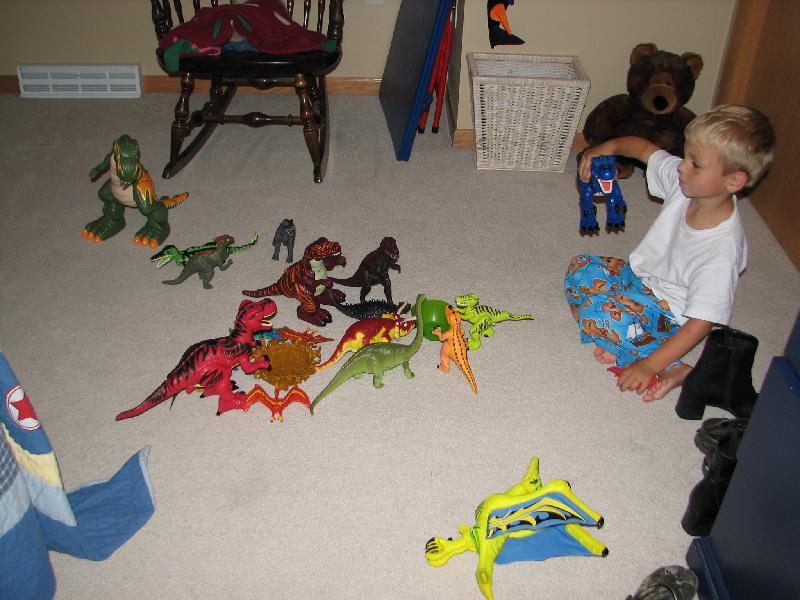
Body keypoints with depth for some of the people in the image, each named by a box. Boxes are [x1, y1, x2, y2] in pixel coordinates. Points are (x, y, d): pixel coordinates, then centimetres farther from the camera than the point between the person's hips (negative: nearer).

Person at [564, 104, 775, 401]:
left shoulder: (723, 249, -34)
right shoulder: (686, 183, -15)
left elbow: (702, 323, -30)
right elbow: (645, 148, 3)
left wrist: (650, 365, -33)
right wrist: (607, 147, -16)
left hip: (669, 311, -8)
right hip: (641, 274, 8)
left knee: (596, 313, -27)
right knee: (580, 268, 1)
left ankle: (671, 369, -19)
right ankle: (618, 338, -11)